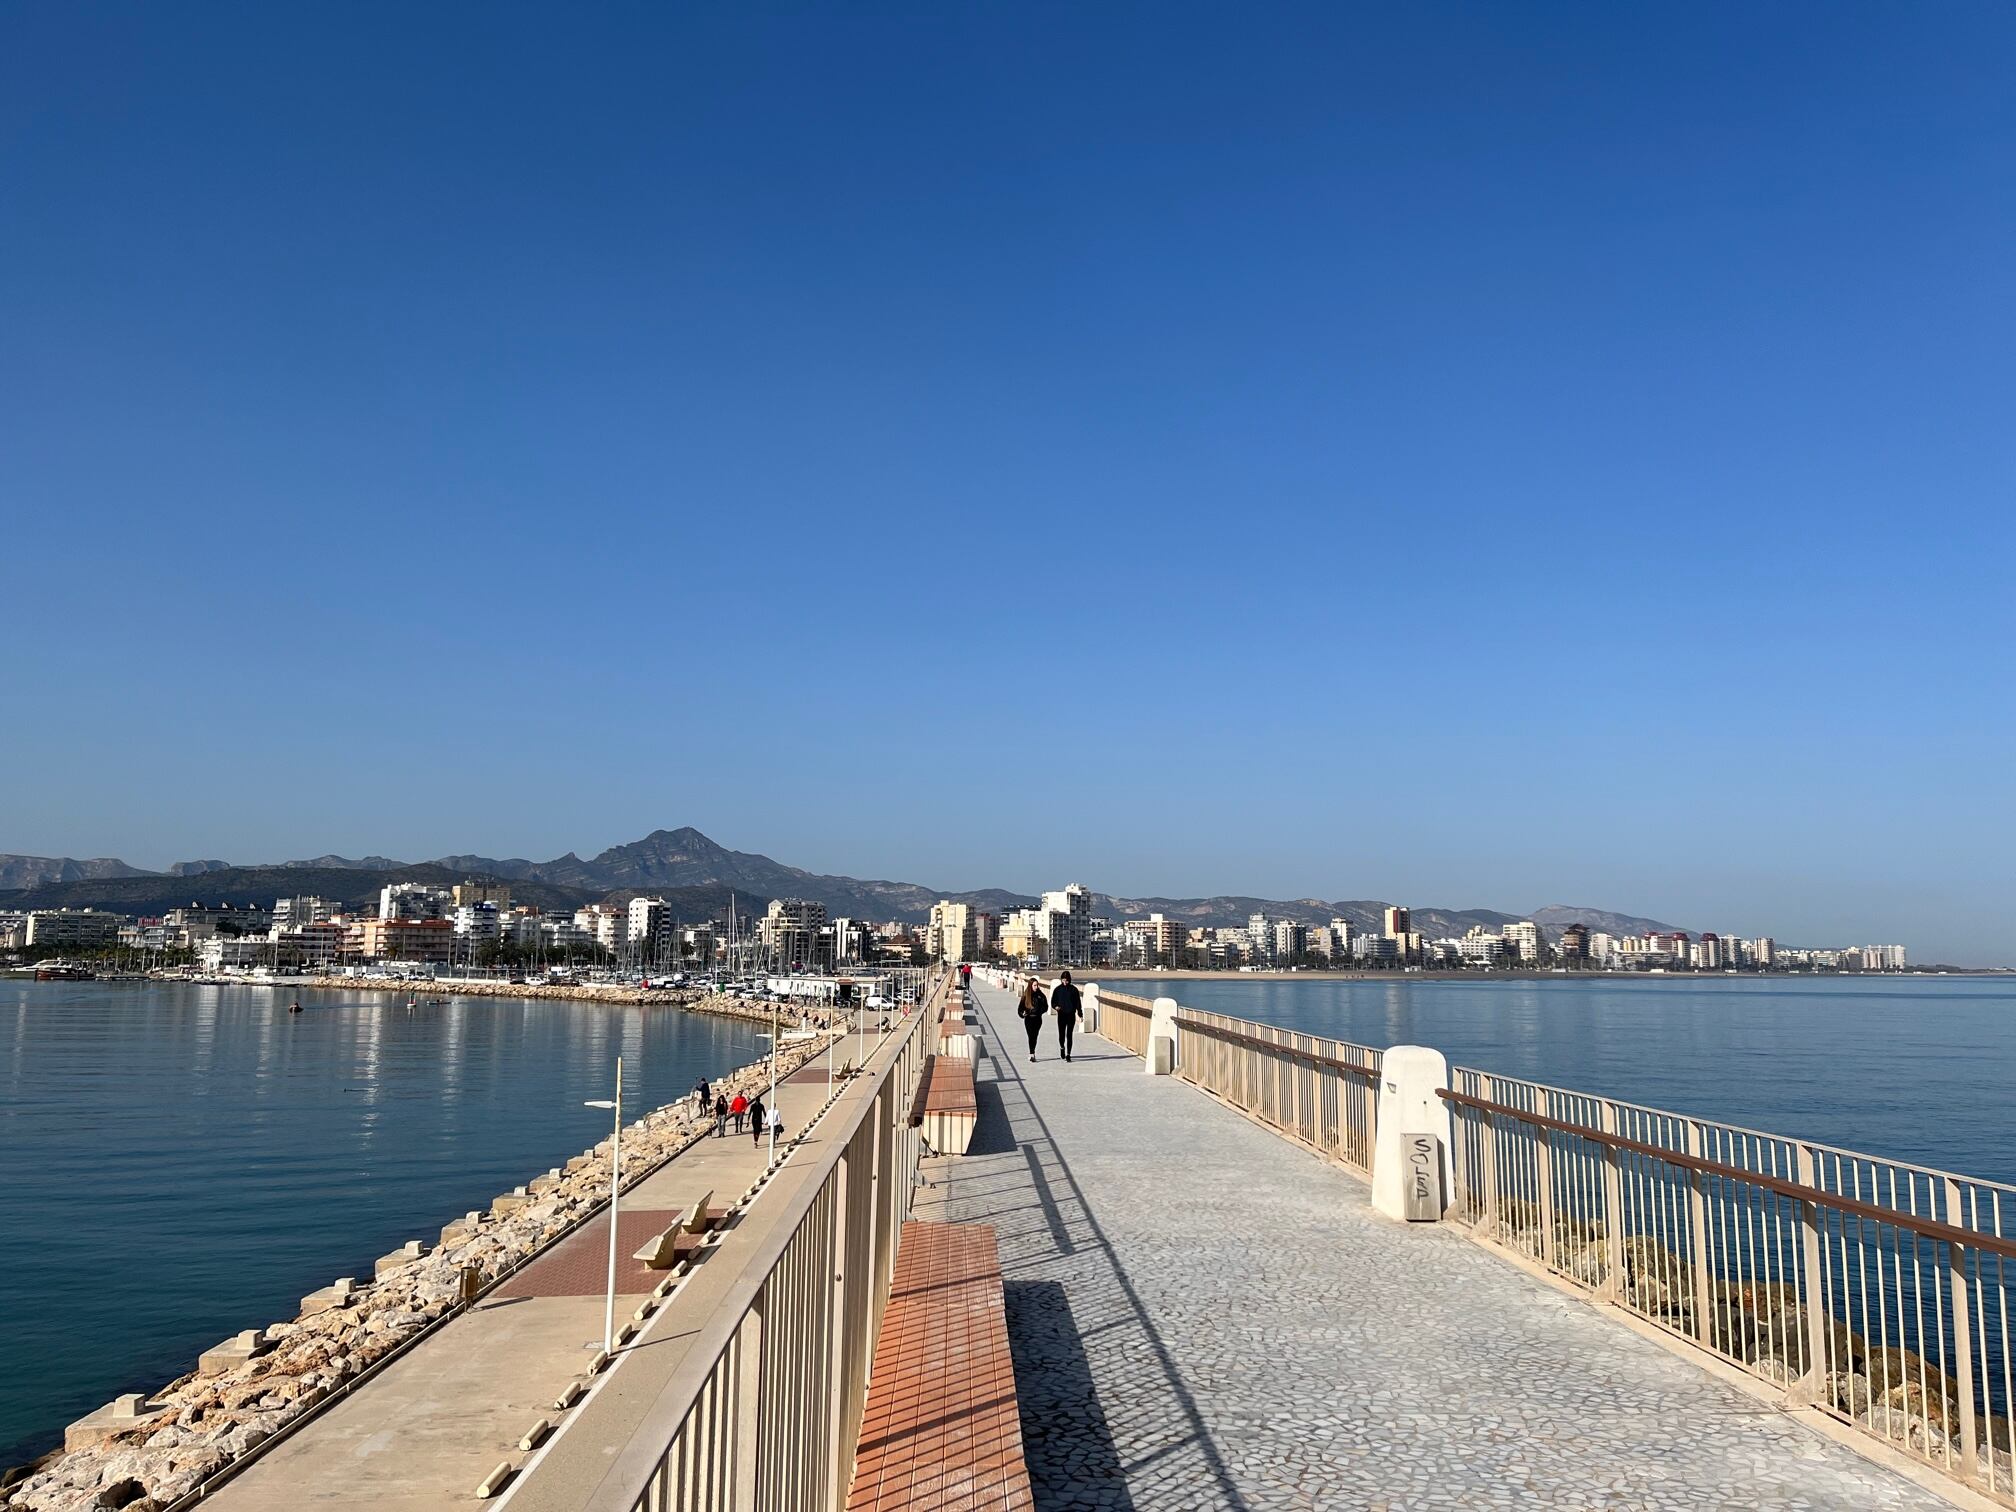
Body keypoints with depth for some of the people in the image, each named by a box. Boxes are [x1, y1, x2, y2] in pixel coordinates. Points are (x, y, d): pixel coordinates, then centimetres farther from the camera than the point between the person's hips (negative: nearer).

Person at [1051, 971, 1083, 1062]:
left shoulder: (1073, 989, 0)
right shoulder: (1057, 989, 2)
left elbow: (1078, 1002, 4)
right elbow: (1053, 1001, 7)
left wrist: (1080, 1014, 0)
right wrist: (1055, 1006, -15)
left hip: (1071, 1015, -1)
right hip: (1061, 1015, 1)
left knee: (1069, 1035, -4)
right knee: (1061, 1034, 3)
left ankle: (1068, 1054, 0)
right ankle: (1062, 1047, 34)